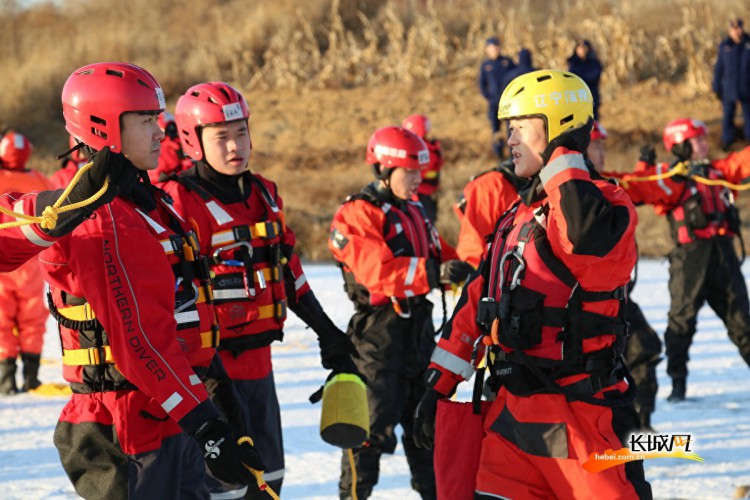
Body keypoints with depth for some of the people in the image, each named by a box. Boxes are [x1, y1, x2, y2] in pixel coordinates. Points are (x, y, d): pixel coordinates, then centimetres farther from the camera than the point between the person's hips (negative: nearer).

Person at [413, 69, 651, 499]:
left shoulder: (604, 203, -10)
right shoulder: (518, 217, 17)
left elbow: (589, 242, -34)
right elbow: (478, 302, 21)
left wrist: (563, 162, -21)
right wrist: (439, 384, 19)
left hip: (581, 413, -8)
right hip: (515, 410, 8)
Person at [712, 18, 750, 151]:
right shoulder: (724, 46, -2)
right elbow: (719, 68, 3)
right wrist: (717, 87, 3)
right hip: (728, 89, 0)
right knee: (728, 114, 7)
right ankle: (727, 140, 17)